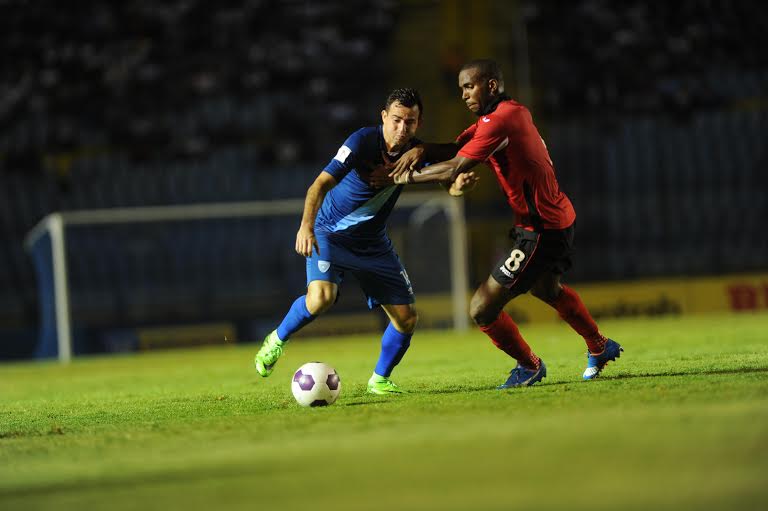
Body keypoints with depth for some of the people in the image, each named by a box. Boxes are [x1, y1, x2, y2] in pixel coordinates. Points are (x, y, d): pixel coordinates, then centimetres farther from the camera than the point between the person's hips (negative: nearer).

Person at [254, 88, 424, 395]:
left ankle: (380, 380, 25)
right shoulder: (363, 142, -24)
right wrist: (307, 226, -46)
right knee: (321, 297, -31)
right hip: (331, 233, -5)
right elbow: (321, 183, -30)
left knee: (406, 318, 0)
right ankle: (277, 340, -3)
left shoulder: (416, 152, -8)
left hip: (373, 243, 5)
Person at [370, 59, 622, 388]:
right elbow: (455, 149, 5)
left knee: (482, 310, -6)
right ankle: (600, 348, 55)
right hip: (559, 219, 11)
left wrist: (406, 176, -16)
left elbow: (455, 169, -27)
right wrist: (421, 150, -14)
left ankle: (529, 366, 17)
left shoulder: (500, 121, -23)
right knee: (547, 289, 38)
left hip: (541, 231, -11)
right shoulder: (512, 112, 8)